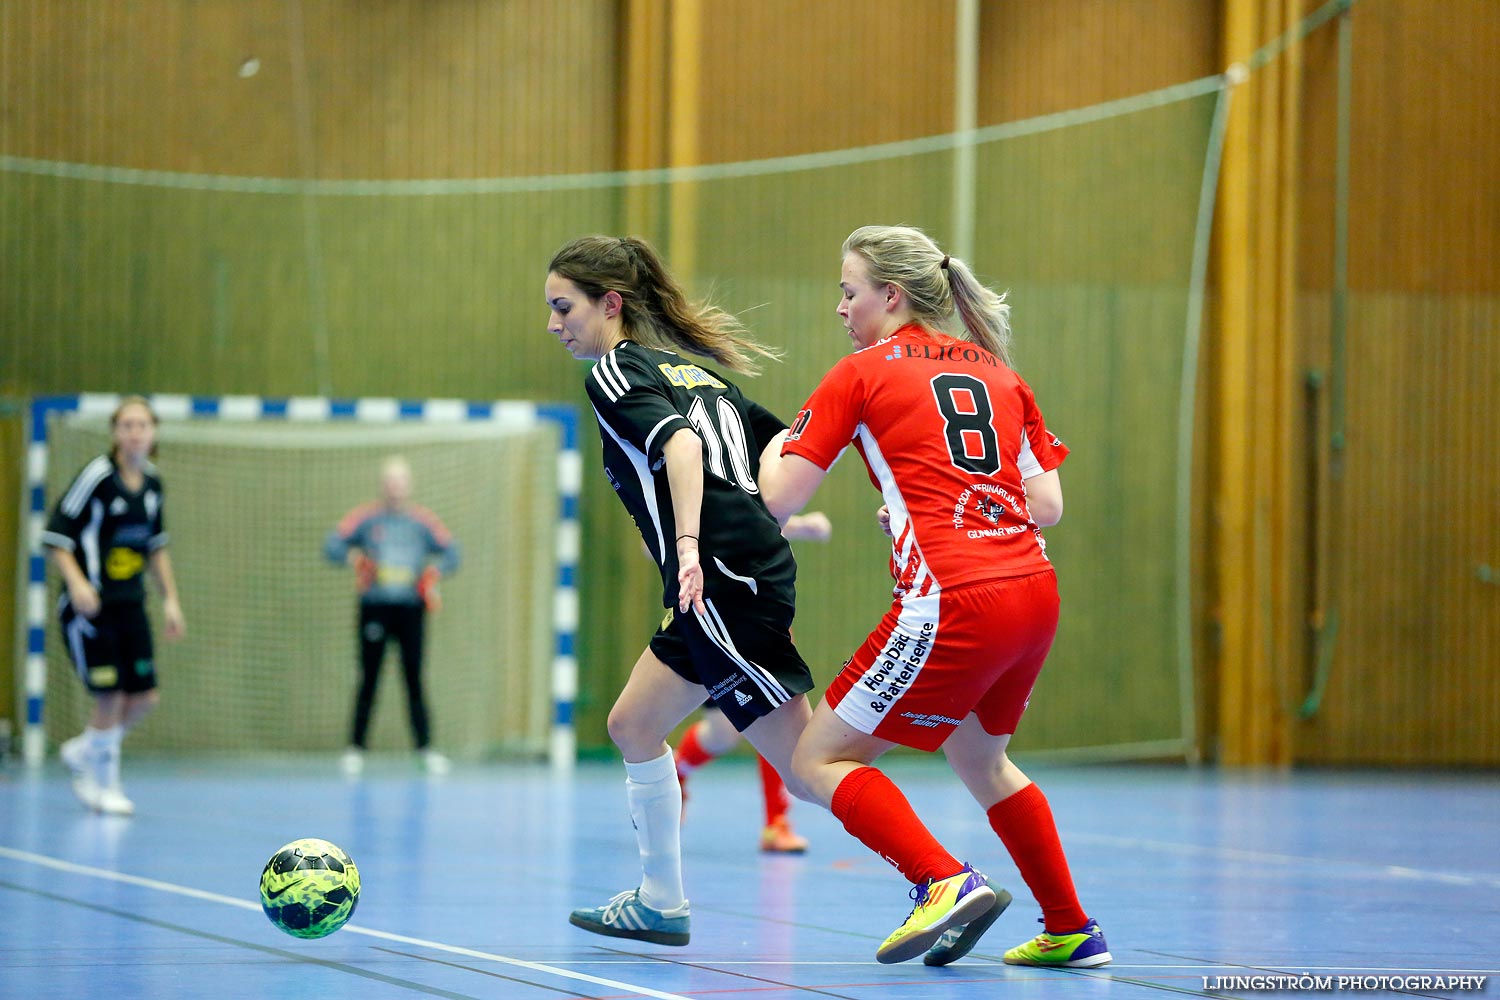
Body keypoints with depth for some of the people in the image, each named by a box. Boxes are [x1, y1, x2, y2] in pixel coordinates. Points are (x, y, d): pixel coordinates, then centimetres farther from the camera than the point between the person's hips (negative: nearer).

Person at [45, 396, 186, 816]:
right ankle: (102, 785, 15)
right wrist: (76, 582, -25)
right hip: (90, 606, -7)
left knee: (144, 696, 3)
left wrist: (170, 599, 16)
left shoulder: (152, 483, 7)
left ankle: (82, 750, 28)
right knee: (110, 698, -6)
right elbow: (55, 536, -13)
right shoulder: (97, 476, -14)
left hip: (130, 604, 7)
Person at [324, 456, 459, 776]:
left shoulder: (423, 521, 7)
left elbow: (450, 553, 9)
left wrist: (434, 572, -11)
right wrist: (352, 556, -23)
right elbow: (333, 545, -3)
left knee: (414, 680, 0)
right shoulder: (365, 518, 3)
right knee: (368, 680, -1)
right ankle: (356, 748, 3)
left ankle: (426, 748, 2)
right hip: (375, 605, -1)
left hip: (411, 608, 1)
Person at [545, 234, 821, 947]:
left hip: (722, 582, -9)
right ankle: (660, 904, 23)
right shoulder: (694, 366, 23)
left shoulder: (615, 372, -2)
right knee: (633, 726, 17)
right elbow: (789, 445, 21)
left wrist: (690, 546, -30)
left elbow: (681, 444, -21)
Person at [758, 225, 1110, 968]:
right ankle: (1071, 931, 28)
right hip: (1034, 590, 7)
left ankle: (946, 884, -15)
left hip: (952, 602, -7)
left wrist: (772, 446, 22)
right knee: (979, 759, 29)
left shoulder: (861, 374, 2)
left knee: (820, 760, 3)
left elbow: (778, 499, 0)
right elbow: (1048, 505, 13)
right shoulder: (997, 371, 18)